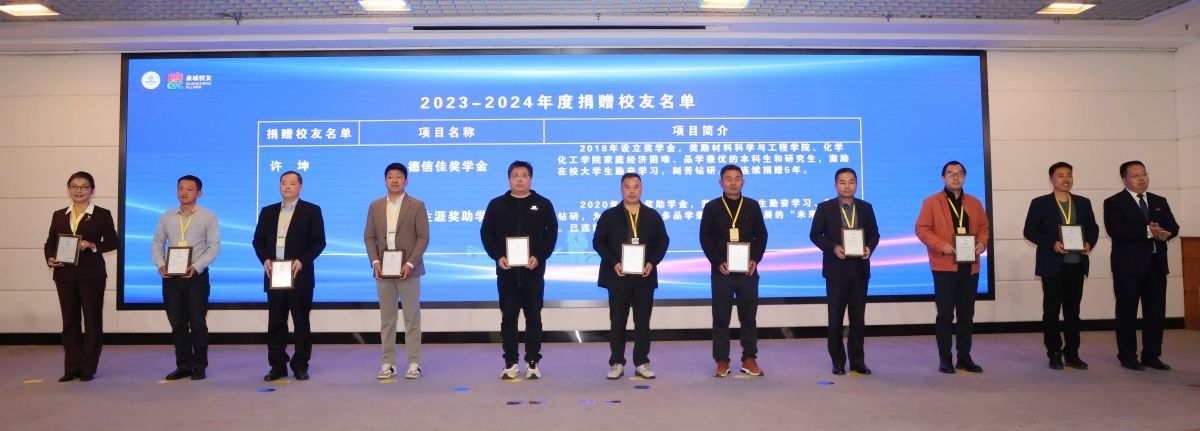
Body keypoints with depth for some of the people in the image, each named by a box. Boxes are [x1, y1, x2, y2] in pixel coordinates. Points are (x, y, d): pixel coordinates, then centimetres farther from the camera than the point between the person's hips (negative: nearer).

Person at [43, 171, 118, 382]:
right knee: (69, 321, 7)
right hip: (65, 274, 4)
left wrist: (92, 246, -18)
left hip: (91, 274, -3)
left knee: (92, 319, 1)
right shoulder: (59, 215, 13)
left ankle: (88, 368, 9)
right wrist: (50, 258, -6)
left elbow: (112, 242, -2)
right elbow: (50, 242, 12)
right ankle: (71, 367, 15)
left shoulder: (102, 215, 2)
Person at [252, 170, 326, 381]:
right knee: (275, 323, 6)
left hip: (300, 276, -4)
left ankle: (300, 366, 11)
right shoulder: (268, 211, 14)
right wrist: (265, 259, -5)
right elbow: (258, 240, 13)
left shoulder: (311, 211, 2)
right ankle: (277, 366, 14)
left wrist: (302, 261, -16)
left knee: (301, 323, 2)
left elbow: (319, 242, -3)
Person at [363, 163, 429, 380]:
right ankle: (388, 362, 15)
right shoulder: (375, 206, 10)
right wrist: (375, 261, -6)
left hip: (408, 269, -3)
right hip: (383, 270, 3)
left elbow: (423, 237, -5)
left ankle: (414, 363, 8)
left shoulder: (417, 206, -1)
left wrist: (410, 263, -15)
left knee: (412, 317, 2)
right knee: (386, 318, 8)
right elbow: (369, 236, 9)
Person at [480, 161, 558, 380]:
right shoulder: (497, 204, 8)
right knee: (508, 317, 5)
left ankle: (533, 362, 11)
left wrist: (539, 256, -12)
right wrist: (498, 256, -9)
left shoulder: (543, 204, 5)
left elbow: (552, 233, 1)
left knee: (534, 317, 3)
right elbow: (486, 233, 5)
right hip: (506, 270, 1)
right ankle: (510, 363, 13)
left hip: (533, 270, -1)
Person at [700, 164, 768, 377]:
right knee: (721, 318, 3)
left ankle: (749, 358, 16)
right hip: (721, 271, -1)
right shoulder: (711, 208, 3)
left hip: (748, 271, 1)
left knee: (749, 316, 6)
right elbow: (705, 239, 0)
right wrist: (718, 263, -11)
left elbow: (761, 235, 8)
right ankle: (722, 361, 10)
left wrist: (755, 260, -6)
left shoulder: (752, 206, 8)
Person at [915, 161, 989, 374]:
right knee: (945, 314, -1)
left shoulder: (975, 203, 14)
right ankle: (945, 360, 5)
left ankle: (965, 358, 17)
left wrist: (982, 243, -3)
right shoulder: (931, 202, -1)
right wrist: (941, 245, -18)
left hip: (970, 266, 5)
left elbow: (984, 227, 18)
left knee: (966, 314, 9)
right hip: (944, 266, -4)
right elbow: (922, 229, -6)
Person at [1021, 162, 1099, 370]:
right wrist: (1052, 244, -17)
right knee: (1051, 310, 2)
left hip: (1077, 265, 3)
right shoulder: (1040, 203, 0)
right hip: (1052, 265, -3)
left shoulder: (1083, 203, 12)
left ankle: (1072, 354, 15)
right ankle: (1054, 354, 10)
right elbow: (1029, 231, -4)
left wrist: (1089, 243, -7)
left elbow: (1093, 228, 13)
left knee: (1073, 311, 8)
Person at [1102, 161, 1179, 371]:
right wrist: (1148, 232, -22)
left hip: (1156, 264, 5)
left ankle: (1152, 355, 18)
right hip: (1129, 266, -5)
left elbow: (1173, 227, 8)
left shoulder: (1159, 201, 16)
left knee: (1156, 312, 7)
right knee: (1127, 312, 2)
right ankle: (1128, 357, 11)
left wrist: (1164, 233, -14)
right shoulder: (1114, 203, -3)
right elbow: (1115, 230, -16)